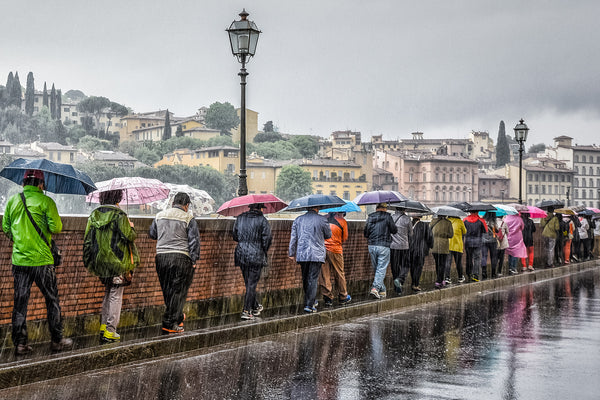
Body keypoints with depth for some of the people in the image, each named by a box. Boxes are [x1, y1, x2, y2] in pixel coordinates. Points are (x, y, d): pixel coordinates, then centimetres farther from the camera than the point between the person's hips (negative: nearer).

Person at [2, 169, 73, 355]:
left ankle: (20, 343, 7)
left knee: (20, 301, 8)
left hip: (19, 259, 4)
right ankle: (57, 340, 13)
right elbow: (56, 228, -11)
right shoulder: (45, 201, -7)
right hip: (41, 259, -4)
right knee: (52, 300, 9)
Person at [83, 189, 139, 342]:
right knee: (116, 295, 0)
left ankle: (103, 325, 20)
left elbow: (87, 239, 6)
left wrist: (87, 261, 13)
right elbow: (129, 236, -16)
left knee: (108, 292, 21)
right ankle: (110, 330, -1)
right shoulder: (119, 215, -13)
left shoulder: (94, 215, 5)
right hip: (117, 262, -6)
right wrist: (131, 227, 7)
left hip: (99, 261, 6)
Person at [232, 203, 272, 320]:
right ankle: (246, 311, -5)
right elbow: (266, 239, -8)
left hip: (241, 254, 5)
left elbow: (235, 236, 11)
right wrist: (264, 251, 8)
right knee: (252, 283, -1)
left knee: (248, 282, 17)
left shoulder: (240, 218, 5)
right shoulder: (262, 220, -8)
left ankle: (255, 306, 31)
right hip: (256, 255, -5)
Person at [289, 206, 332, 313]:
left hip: (302, 255, 4)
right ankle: (309, 305, -9)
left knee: (305, 280, 15)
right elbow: (328, 235, 9)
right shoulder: (321, 220, -4)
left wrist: (292, 254, 13)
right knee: (313, 279, -3)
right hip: (317, 255, -3)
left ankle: (309, 301, 25)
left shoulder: (298, 220, 6)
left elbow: (293, 238, 7)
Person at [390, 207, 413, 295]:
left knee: (395, 267, 11)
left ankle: (397, 289, 16)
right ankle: (400, 280, -19)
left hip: (392, 246, 3)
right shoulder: (406, 219, -6)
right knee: (405, 266, 8)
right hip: (403, 246, -3)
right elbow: (410, 234, 4)